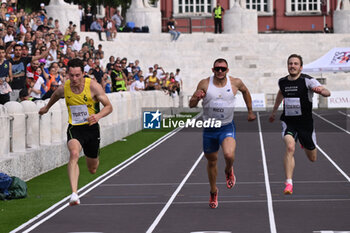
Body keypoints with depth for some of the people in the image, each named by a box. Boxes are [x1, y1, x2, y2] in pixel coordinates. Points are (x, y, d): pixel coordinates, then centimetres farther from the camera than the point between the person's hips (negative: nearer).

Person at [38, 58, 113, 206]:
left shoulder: (93, 86, -15)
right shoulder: (64, 88, -8)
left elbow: (108, 107, -10)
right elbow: (55, 95, 18)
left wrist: (98, 116, -30)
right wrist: (47, 107, 35)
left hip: (91, 127, 0)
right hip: (74, 128, 0)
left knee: (92, 169, 14)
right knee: (74, 153, -33)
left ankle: (93, 160, 57)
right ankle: (74, 194, -42)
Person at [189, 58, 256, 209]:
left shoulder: (235, 83, -6)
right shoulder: (205, 84, -7)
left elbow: (245, 91, 18)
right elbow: (191, 105, -1)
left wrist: (250, 112, 20)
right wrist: (197, 98, -24)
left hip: (227, 127, -1)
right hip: (209, 128, 1)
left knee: (229, 155, -27)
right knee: (211, 161, 13)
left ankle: (229, 171, 10)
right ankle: (213, 192, 36)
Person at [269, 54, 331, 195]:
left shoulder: (307, 80, -12)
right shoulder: (282, 82, 2)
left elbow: (327, 93, -24)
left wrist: (321, 91, -48)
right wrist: (274, 111, 36)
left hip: (305, 122, -1)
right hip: (288, 122, 1)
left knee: (312, 158, 14)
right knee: (290, 147, -28)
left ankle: (304, 144, 52)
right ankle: (289, 184, -28)